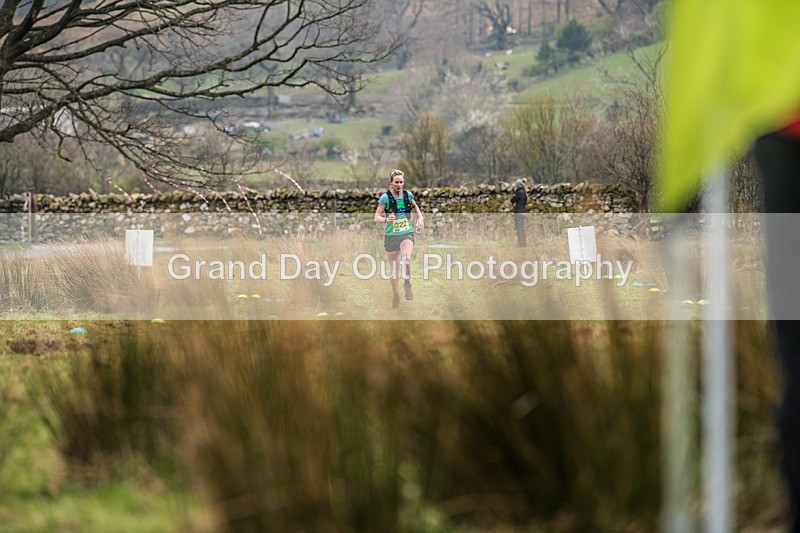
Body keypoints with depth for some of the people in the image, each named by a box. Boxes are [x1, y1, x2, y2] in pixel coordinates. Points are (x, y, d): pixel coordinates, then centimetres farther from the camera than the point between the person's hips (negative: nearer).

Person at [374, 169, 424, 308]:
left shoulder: (408, 195, 0)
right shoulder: (385, 197, -8)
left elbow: (415, 206, 22)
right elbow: (376, 217, -11)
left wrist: (420, 217, 5)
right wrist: (386, 219, -32)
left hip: (406, 234, 1)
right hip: (391, 235, -1)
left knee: (406, 257, -29)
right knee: (394, 267, 5)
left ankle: (407, 284, -10)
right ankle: (395, 295, 24)